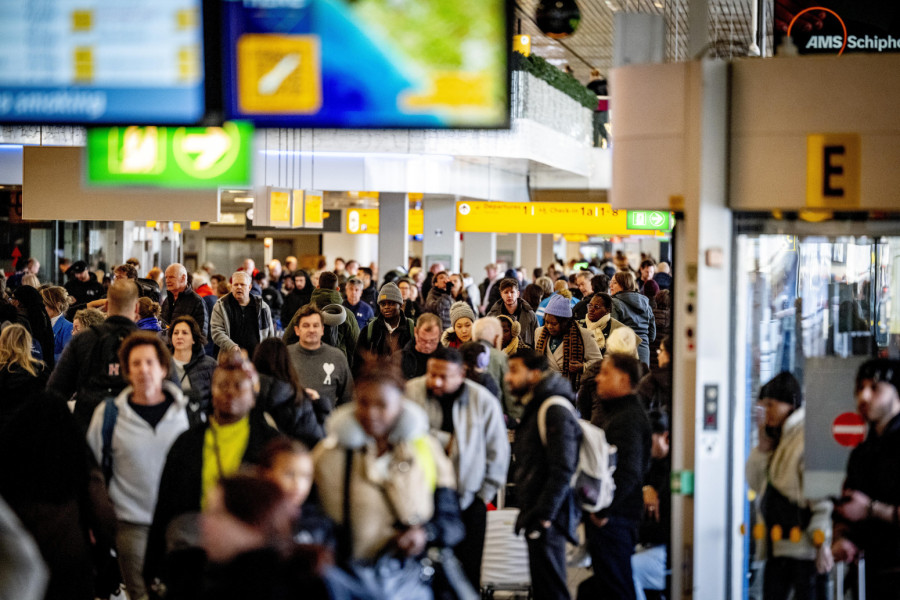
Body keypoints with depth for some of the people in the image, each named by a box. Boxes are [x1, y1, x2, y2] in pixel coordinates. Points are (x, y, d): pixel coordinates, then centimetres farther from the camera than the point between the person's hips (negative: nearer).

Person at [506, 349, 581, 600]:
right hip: (538, 513, 10)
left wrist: (543, 516, -22)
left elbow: (563, 470, -22)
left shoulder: (556, 411, -16)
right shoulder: (535, 407, 17)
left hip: (549, 514, -10)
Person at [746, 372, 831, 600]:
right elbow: (755, 483, 18)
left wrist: (822, 542, -19)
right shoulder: (779, 438, 17)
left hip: (805, 547, -9)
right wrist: (763, 446, 4)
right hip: (777, 545, 9)